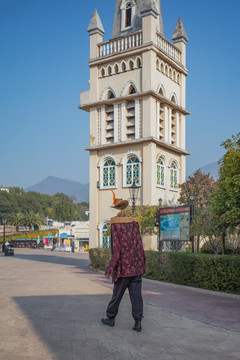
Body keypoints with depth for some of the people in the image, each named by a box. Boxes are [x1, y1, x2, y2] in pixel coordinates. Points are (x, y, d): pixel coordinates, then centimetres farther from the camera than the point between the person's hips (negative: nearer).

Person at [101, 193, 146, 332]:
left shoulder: (115, 224, -11)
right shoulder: (134, 222, 1)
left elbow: (116, 250, -14)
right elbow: (140, 246, 3)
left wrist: (110, 269, -9)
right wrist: (142, 266, 11)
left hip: (123, 268, -3)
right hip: (136, 268, 3)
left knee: (117, 294, 11)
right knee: (136, 295, 6)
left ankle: (111, 318, 26)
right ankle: (138, 322, 6)